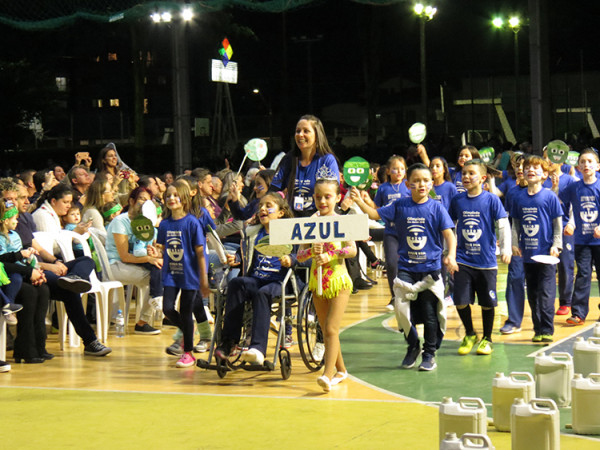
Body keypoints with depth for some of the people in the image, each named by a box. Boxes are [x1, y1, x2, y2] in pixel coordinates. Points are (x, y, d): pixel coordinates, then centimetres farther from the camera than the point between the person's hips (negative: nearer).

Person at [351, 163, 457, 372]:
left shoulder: (436, 208, -4)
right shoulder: (400, 206, 2)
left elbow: (449, 234, -8)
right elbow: (375, 214, 3)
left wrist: (451, 255, -23)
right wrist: (359, 201, -14)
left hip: (430, 268, -2)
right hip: (406, 268, 2)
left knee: (430, 313, 3)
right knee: (401, 308, -7)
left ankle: (430, 353, 21)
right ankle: (413, 346, 18)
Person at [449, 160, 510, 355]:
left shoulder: (491, 200, -4)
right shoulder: (457, 200, 4)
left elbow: (503, 225, -6)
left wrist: (506, 249, -17)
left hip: (486, 261, -2)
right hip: (462, 260, 2)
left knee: (487, 302, 5)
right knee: (461, 301, -4)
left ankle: (487, 339, 22)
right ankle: (470, 335, 19)